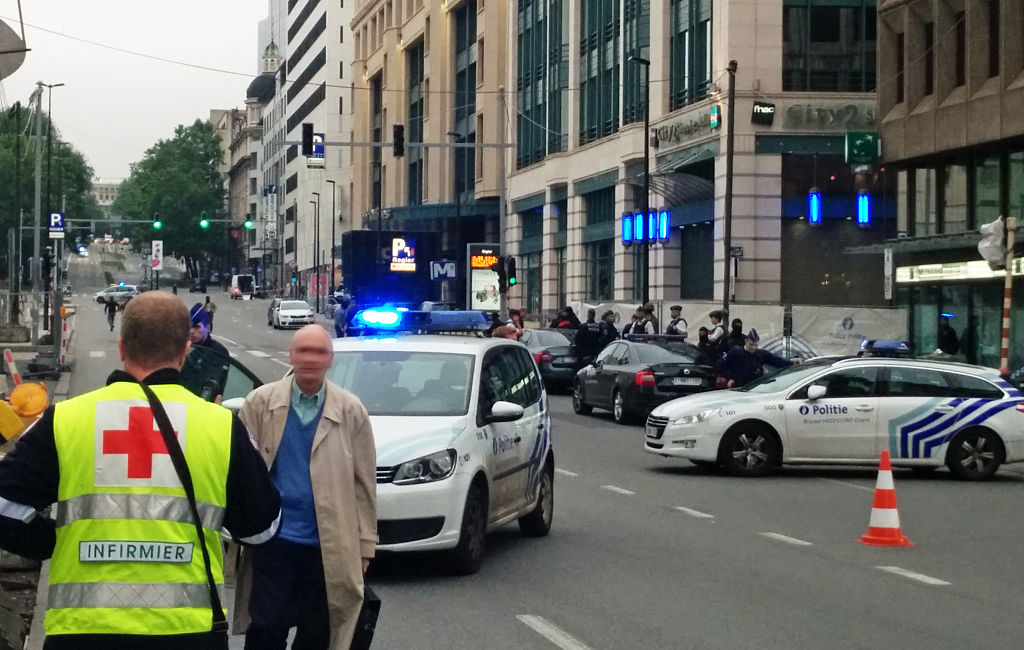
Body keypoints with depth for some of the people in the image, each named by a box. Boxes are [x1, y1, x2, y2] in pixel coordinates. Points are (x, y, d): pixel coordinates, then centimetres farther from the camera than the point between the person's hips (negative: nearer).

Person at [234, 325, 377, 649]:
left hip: (328, 545, 1)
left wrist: (365, 544, -2)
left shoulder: (351, 410, 2)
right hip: (273, 538, -1)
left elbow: (364, 483, 1)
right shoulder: (260, 403, 0)